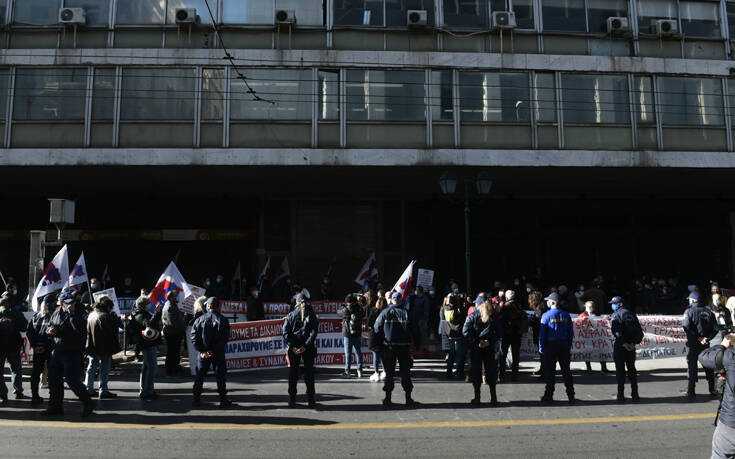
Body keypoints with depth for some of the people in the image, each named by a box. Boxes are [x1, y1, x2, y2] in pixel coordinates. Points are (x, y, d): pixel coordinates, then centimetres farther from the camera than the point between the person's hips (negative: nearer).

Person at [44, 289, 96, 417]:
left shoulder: (79, 313, -13)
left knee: (72, 380, -8)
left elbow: (80, 329, -29)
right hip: (57, 351, 7)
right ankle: (55, 406, 28)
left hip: (72, 353, -7)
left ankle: (88, 403, 8)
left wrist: (72, 314, -30)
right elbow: (50, 326, 21)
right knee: (54, 380, 13)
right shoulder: (57, 312, 7)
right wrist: (51, 331, -2)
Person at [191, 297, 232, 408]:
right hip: (218, 353, -1)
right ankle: (223, 400, 6)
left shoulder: (200, 319, -1)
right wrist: (214, 351, -12)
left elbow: (194, 337, -6)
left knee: (200, 375, 13)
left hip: (203, 353, 2)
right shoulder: (223, 320, -6)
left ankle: (197, 399, 16)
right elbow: (225, 338, -13)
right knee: (220, 375, 6)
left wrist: (202, 351, -7)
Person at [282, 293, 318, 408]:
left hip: (293, 348, 0)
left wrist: (292, 346, -11)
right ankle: (311, 400, 8)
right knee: (309, 373, 8)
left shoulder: (291, 315, 1)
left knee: (293, 373, 8)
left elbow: (285, 332, -7)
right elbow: (314, 332, -11)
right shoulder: (311, 315, 0)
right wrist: (306, 346, -14)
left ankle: (292, 400, 8)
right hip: (309, 348, 0)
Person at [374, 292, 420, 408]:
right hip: (404, 346, 0)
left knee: (389, 372, 6)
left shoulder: (385, 313, -2)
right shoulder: (406, 313, -2)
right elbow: (415, 331, -1)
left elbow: (377, 329, 0)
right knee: (405, 372, 9)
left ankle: (388, 398, 6)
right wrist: (418, 345, 7)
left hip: (388, 347, 0)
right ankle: (408, 398, 11)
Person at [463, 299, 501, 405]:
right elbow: (499, 332, -3)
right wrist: (490, 342, -6)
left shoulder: (472, 316, -5)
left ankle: (477, 397, 7)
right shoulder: (493, 317, -1)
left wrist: (476, 342, -10)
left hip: (475, 349, -1)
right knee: (491, 371, 9)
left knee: (476, 372, 6)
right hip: (489, 349, 1)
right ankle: (493, 397, 9)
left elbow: (465, 331, -12)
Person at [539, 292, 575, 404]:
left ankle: (549, 395, 7)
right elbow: (571, 333, 6)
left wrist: (541, 348, -3)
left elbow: (542, 333, -10)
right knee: (566, 370, 9)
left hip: (551, 346, -4)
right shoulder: (566, 315, 4)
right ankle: (571, 396, 11)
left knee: (550, 371, 3)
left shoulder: (546, 315, -9)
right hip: (564, 345, 4)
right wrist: (569, 347, 12)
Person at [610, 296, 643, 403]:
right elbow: (639, 331, 8)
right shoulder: (632, 314, 14)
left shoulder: (616, 314, -6)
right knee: (632, 369, 13)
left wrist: (623, 343, -16)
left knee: (620, 370, -1)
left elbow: (616, 331, -19)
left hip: (619, 346, -6)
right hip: (631, 346, 6)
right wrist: (633, 343, 1)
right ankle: (635, 395, 14)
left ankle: (621, 395, -2)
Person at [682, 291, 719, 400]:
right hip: (705, 344, 4)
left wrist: (697, 337, -15)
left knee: (692, 366, 1)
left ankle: (691, 392, 1)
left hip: (693, 344, -4)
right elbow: (715, 329, 1)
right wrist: (707, 338, -6)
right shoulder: (708, 312, 5)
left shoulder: (689, 311, -8)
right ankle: (712, 390, 25)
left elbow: (686, 326, -21)